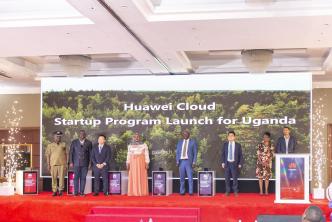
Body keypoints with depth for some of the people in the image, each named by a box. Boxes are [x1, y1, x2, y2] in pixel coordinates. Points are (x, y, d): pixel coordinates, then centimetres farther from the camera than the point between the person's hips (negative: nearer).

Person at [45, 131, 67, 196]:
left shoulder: (63, 145, 10)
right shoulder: (50, 145, 9)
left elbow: (65, 154, 11)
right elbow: (48, 155, 8)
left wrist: (66, 164, 6)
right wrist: (48, 164, 2)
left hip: (62, 164, 0)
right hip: (53, 164, 0)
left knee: (61, 178, -3)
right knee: (54, 178, 0)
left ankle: (60, 190, 5)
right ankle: (54, 191, 7)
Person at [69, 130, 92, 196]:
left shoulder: (88, 143, 5)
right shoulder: (74, 142, 5)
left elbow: (90, 153, 6)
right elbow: (71, 152, 5)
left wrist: (90, 163, 0)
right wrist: (71, 162, -2)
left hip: (85, 163, 0)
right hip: (76, 163, 0)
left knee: (83, 178, 1)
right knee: (76, 177, 0)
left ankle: (82, 192, 7)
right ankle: (76, 192, 4)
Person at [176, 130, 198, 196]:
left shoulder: (193, 142, 4)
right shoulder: (180, 142, 13)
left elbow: (195, 153, 2)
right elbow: (177, 152, 13)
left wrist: (194, 162, -6)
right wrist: (177, 161, 2)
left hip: (188, 161, -3)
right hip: (181, 161, 3)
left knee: (190, 178, -4)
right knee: (182, 178, 5)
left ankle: (191, 192, 0)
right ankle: (182, 191, 11)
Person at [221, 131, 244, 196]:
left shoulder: (238, 145, 0)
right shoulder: (225, 144, 5)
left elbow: (240, 155, 3)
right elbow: (222, 154, 8)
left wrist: (240, 164, -4)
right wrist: (222, 162, 0)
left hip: (234, 163, -2)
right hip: (227, 163, 2)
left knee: (235, 178, 2)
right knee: (227, 178, 5)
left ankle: (236, 191, 13)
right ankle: (227, 191, 16)